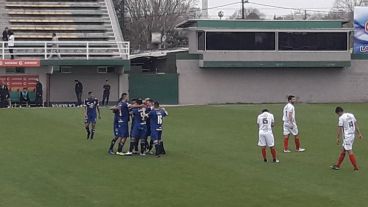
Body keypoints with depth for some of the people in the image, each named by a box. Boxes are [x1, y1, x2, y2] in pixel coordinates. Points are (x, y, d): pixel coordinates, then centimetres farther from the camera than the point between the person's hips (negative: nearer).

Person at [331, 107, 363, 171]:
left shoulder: (341, 118, -12)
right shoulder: (351, 115, 9)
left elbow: (340, 129, -11)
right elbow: (356, 125, 11)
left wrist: (338, 138, -3)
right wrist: (359, 134, 15)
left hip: (347, 136, -8)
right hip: (352, 135, 8)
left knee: (349, 151, -3)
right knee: (342, 150, 14)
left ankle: (356, 167, -3)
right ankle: (338, 165, 19)